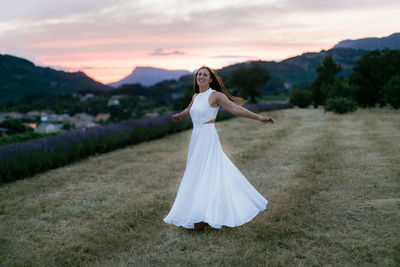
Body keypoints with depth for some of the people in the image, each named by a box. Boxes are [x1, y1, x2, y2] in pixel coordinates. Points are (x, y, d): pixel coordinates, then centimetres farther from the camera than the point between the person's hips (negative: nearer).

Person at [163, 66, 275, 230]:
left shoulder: (215, 95, -7)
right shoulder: (196, 96, 14)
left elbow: (236, 109, -13)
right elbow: (188, 110, 35)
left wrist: (259, 117, -21)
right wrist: (178, 116, 54)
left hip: (208, 138, -8)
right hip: (196, 138, 8)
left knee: (204, 174, -9)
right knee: (196, 172, 12)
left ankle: (203, 218, -5)